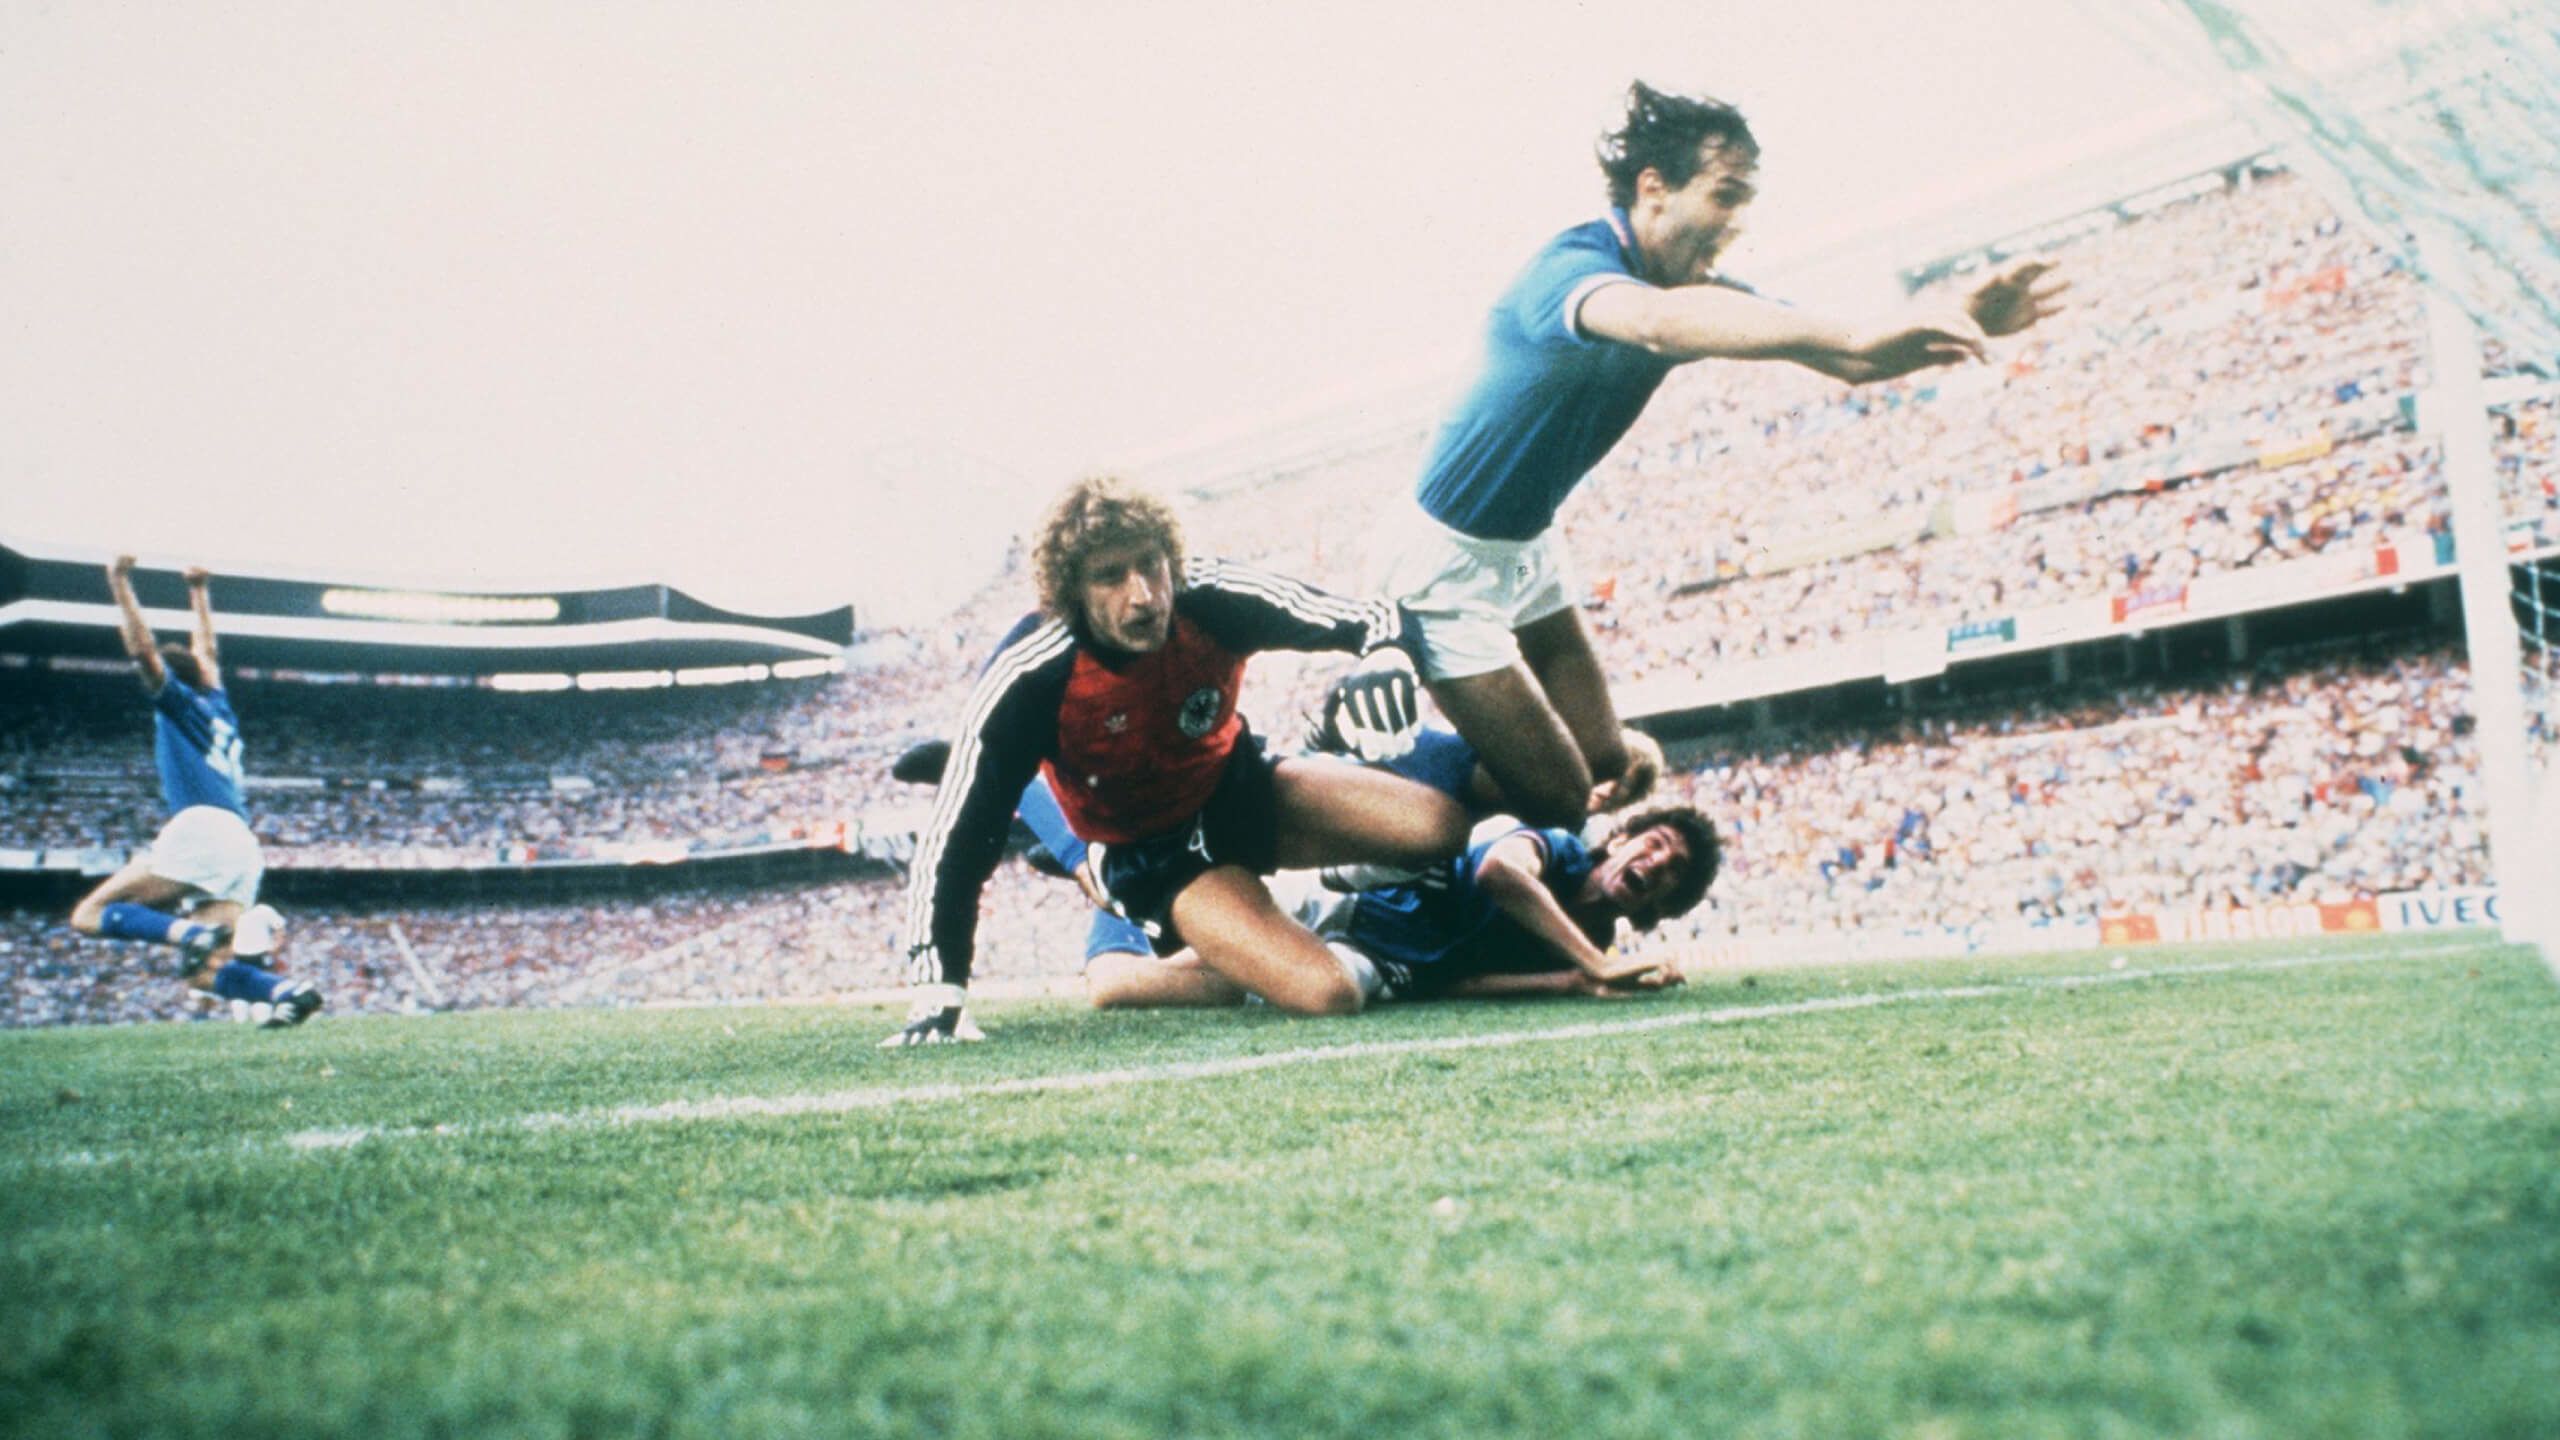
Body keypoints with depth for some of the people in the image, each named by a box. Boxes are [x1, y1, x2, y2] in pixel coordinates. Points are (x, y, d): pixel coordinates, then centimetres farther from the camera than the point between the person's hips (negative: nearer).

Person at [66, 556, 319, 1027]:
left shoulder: (177, 701, 10)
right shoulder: (217, 704, 27)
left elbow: (142, 649, 2)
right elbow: (205, 651, 41)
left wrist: (121, 585, 9)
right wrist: (199, 591, 50)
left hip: (199, 831, -7)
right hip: (243, 848, 7)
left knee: (89, 914, -4)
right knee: (204, 971, 2)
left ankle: (189, 932, -28)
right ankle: (286, 990, -23)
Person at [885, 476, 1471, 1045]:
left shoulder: (1215, 598, -24)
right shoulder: (1029, 680, -29)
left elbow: (1355, 618, -11)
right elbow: (956, 839, -25)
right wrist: (938, 997, -26)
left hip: (1240, 787, 4)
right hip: (1153, 854, -4)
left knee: (1440, 824, -14)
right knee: (1328, 993, -25)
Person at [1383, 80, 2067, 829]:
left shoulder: (1692, 286, 0)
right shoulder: (1573, 266, -28)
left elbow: (1844, 358, -9)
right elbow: (1659, 322, -53)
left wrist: (1960, 321, -29)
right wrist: (1858, 338, -63)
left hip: (1528, 551, 9)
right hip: (1451, 563, -9)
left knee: (1611, 778, 9)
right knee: (1559, 808, -5)